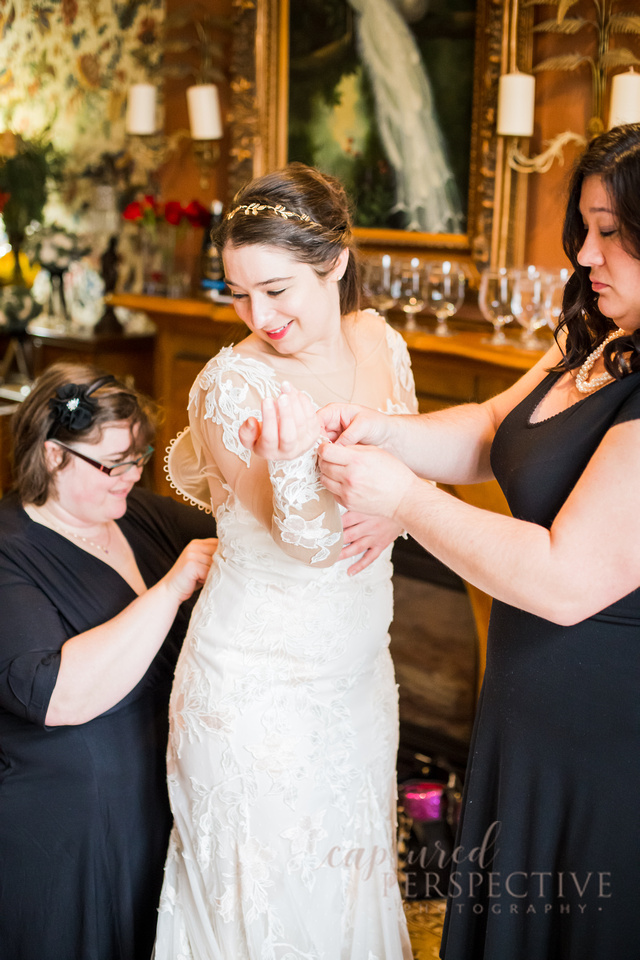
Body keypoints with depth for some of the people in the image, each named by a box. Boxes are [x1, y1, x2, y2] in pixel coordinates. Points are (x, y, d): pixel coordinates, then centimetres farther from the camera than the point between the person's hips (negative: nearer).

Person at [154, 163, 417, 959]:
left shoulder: (380, 341, -4)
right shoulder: (233, 383, -22)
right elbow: (313, 542, -24)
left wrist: (393, 512, -13)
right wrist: (294, 448, -44)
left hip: (356, 665, 6)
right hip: (260, 683, -5)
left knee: (350, 872, 24)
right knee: (271, 891, 11)